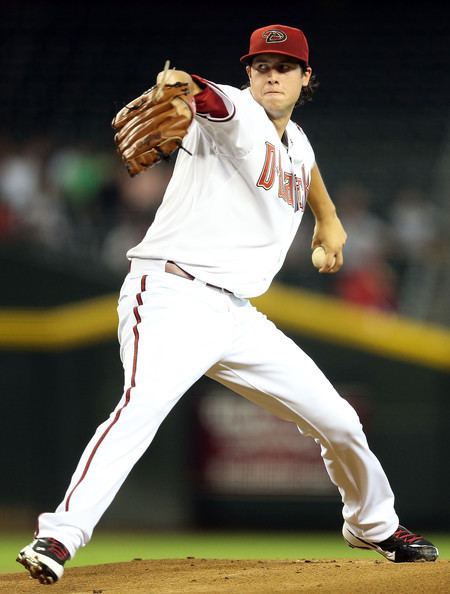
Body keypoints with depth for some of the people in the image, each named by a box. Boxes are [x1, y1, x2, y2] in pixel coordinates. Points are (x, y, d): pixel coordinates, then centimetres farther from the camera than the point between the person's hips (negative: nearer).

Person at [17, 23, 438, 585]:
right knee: (145, 402, -34)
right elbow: (211, 99, -34)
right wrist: (183, 85, -56)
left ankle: (373, 526, 36)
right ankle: (59, 536, -39)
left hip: (237, 315, 8)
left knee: (336, 421, 11)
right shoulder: (236, 113, -7)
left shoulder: (296, 142, 15)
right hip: (172, 295, -7)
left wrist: (328, 219, 51)